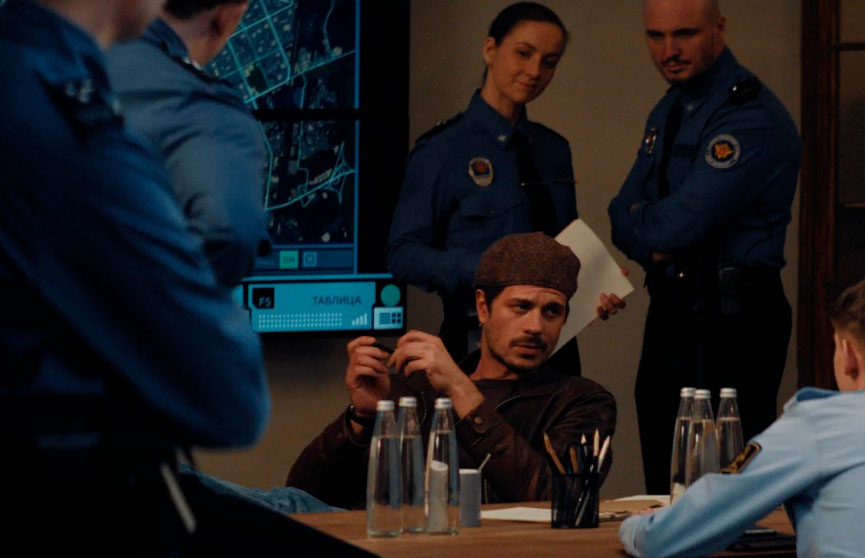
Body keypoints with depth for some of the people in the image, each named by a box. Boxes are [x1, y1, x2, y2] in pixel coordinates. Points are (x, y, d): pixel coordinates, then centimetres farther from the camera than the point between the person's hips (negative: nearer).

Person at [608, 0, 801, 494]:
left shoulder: (753, 116, -15)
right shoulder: (668, 111, 15)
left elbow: (679, 226, -22)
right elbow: (624, 215, 16)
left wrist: (636, 222, 0)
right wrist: (653, 242, -7)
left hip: (732, 325, -9)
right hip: (670, 316, 9)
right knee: (665, 493, 12)